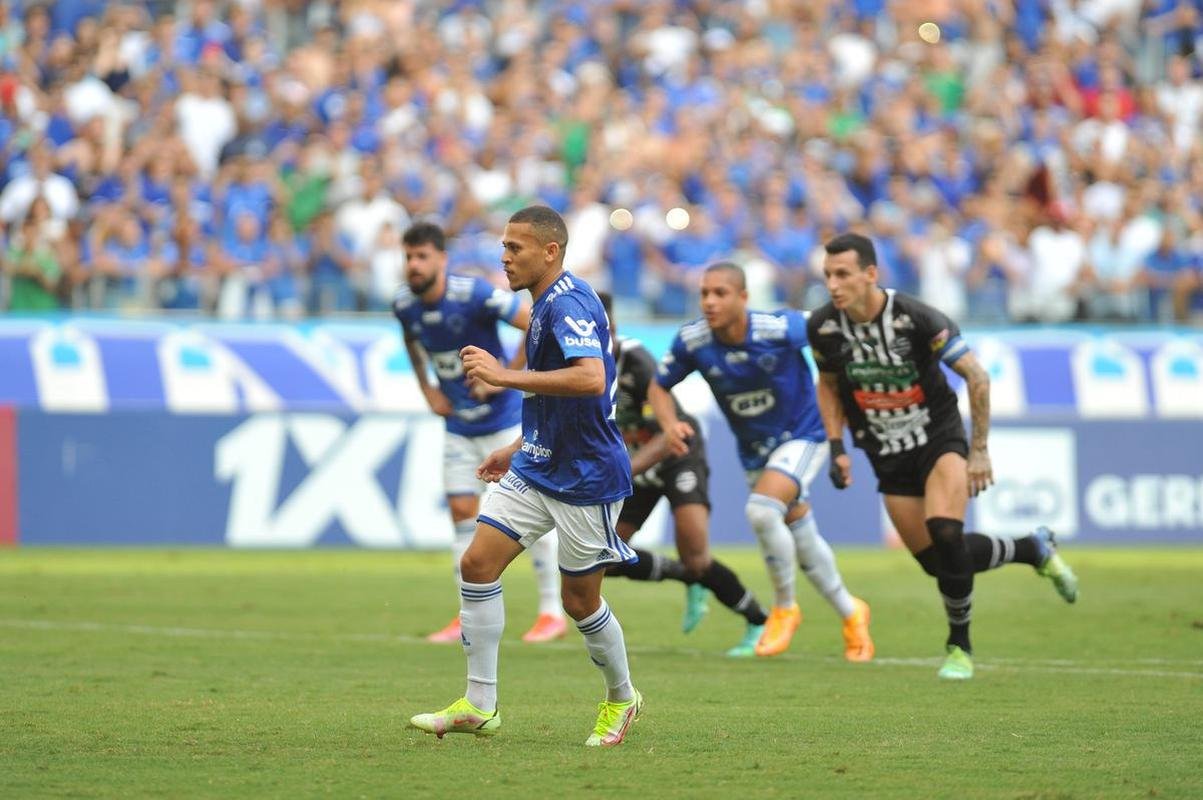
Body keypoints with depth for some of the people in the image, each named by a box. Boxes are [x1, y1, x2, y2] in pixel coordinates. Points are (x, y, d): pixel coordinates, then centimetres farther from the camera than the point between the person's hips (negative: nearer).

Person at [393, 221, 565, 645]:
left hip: (504, 419, -6)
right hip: (459, 426, 6)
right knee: (462, 512, 2)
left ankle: (552, 611, 6)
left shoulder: (473, 295, -23)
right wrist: (427, 389, 10)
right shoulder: (404, 305, -3)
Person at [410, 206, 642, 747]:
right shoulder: (546, 305, 12)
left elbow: (591, 380, -37)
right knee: (477, 564, -3)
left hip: (585, 478, -9)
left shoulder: (569, 304, -20)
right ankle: (479, 707, 1)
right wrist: (519, 448, 25)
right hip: (537, 467, 9)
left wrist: (505, 376, -35)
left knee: (579, 600, 3)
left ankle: (622, 699, 27)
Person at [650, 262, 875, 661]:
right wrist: (669, 423, -22)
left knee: (761, 510, -27)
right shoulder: (692, 341, -17)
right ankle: (850, 615, 39)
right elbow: (659, 387, -2)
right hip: (754, 449, 5)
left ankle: (784, 608, -5)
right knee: (802, 540, 15)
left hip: (802, 435, -5)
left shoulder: (780, 329, -27)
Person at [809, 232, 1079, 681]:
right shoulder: (823, 328, -11)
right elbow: (828, 384, 11)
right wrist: (836, 447, 0)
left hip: (940, 439, -4)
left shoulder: (917, 319, -23)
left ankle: (959, 645, -7)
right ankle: (1034, 550, 30)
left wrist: (979, 451, -12)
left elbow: (977, 378, -13)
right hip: (888, 457, 4)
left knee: (944, 532, -27)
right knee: (936, 560, 3)